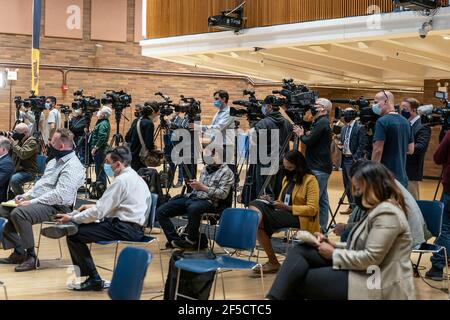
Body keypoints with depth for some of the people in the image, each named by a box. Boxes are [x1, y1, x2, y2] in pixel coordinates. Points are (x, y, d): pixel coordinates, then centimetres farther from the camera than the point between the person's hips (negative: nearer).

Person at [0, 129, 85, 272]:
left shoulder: (72, 166, -16)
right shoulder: (55, 161, 17)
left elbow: (59, 195, -25)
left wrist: (32, 202, -22)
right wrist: (26, 196, 7)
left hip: (57, 207, -11)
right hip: (40, 201, 11)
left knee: (19, 213, -31)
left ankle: (31, 257, -19)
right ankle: (19, 252, 7)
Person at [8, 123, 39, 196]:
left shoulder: (32, 142, -11)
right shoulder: (18, 140, 14)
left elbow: (23, 154, -25)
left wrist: (13, 144, -17)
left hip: (28, 171, -8)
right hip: (17, 170, 8)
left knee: (14, 180, -31)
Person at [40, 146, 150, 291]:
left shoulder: (121, 180, -15)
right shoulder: (134, 176, 14)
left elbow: (99, 212, -16)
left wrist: (72, 218, -7)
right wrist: (93, 207, 18)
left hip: (125, 230, -10)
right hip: (133, 227, 10)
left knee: (74, 235, -7)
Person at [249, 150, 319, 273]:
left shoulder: (310, 180, -3)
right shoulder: (287, 179, 22)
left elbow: (312, 209, -12)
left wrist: (287, 207, -18)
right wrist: (272, 202, 3)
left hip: (300, 218, -8)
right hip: (284, 214, 8)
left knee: (261, 218, -27)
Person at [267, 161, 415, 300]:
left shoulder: (388, 213, -16)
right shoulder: (378, 209, 17)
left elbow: (371, 258, -22)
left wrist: (334, 254, -10)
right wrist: (335, 246, 2)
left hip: (376, 284, -10)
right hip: (366, 273, 10)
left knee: (299, 280, -15)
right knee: (300, 251, -4)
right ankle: (274, 297, -12)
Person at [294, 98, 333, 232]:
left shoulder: (322, 123, -13)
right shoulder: (322, 122, 18)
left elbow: (309, 141, -17)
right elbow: (313, 139, 19)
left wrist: (301, 135, 1)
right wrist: (303, 133, 5)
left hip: (319, 168, -10)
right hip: (321, 167, 10)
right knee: (322, 200, 11)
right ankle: (322, 229, 15)